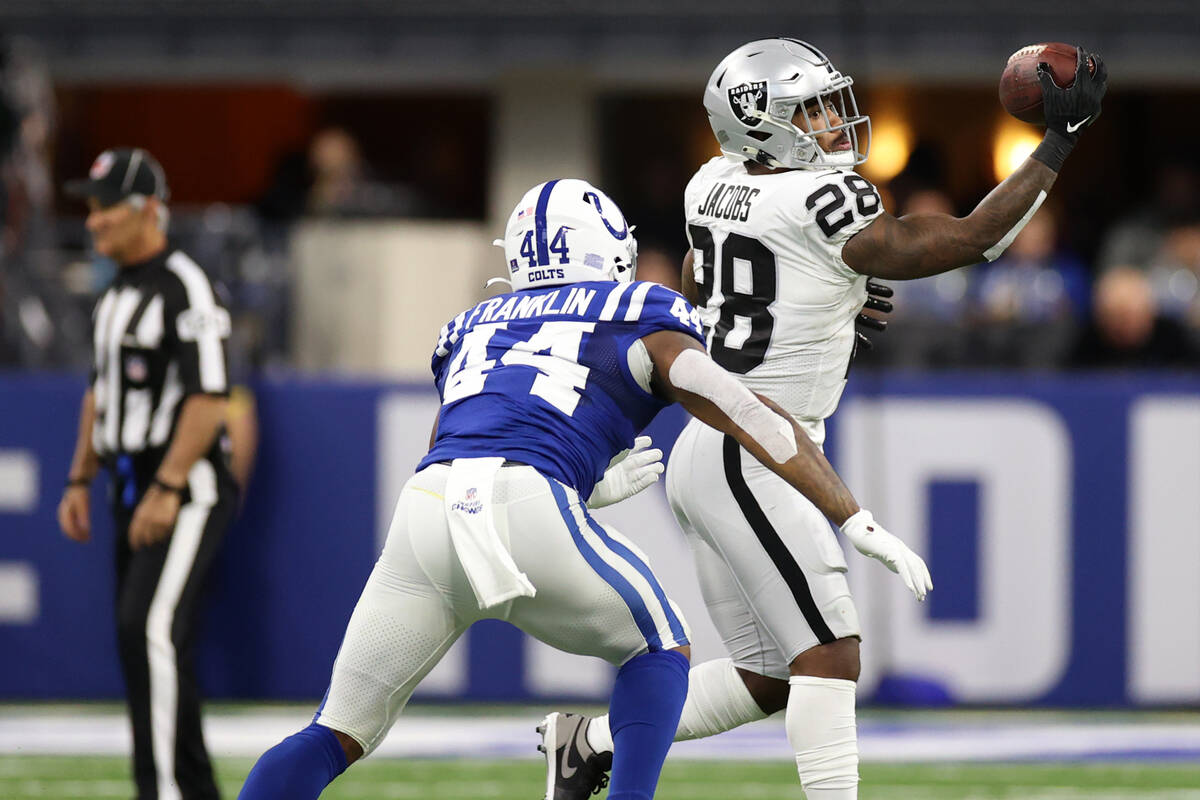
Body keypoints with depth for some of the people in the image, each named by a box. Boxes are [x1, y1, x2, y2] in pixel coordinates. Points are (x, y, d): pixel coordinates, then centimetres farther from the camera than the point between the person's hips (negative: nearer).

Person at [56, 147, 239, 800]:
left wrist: (168, 489, -25)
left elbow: (209, 399, -20)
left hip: (188, 489, -10)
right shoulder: (116, 293, 15)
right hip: (133, 489, 10)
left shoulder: (184, 288, -14)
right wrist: (79, 481, 20)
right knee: (138, 639, 9)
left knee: (151, 628, -21)